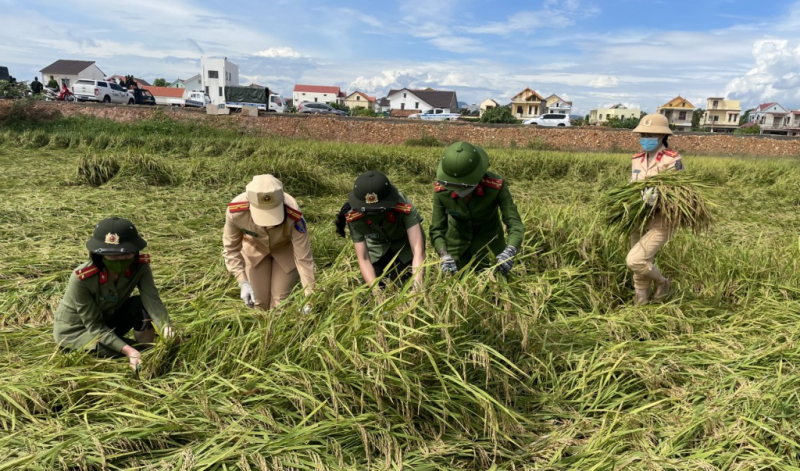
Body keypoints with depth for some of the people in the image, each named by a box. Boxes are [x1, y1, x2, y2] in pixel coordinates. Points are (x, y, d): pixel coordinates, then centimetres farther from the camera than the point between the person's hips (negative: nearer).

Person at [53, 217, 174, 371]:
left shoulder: (139, 266, -23)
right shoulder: (81, 278, -33)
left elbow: (152, 300, -32)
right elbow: (95, 326, -27)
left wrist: (165, 327, -54)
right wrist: (129, 351, -40)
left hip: (108, 320, 5)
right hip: (75, 330, -4)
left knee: (142, 306, -26)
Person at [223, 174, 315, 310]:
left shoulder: (293, 216, -41)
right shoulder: (236, 211, -36)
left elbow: (304, 258, -32)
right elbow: (230, 248, -18)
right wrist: (243, 282, -26)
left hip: (286, 249, -1)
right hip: (255, 248, 2)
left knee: (281, 303, -3)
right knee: (259, 303, 6)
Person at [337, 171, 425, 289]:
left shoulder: (405, 207, -39)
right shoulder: (354, 217, -32)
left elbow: (418, 251, -43)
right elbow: (363, 258, -30)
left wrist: (417, 286, -56)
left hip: (405, 248, -1)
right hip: (376, 251, 2)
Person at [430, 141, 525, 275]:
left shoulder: (496, 185, -33)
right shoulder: (441, 189, -28)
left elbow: (514, 222, -33)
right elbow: (437, 228, -23)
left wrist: (510, 251, -52)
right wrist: (444, 255, -42)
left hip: (488, 239, -1)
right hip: (457, 239, 1)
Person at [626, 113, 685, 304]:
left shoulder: (673, 161, -12)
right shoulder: (637, 160, 7)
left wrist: (657, 197, -34)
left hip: (661, 222, -6)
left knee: (634, 261, -17)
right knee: (641, 267, 12)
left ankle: (662, 282, 14)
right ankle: (641, 304, 29)